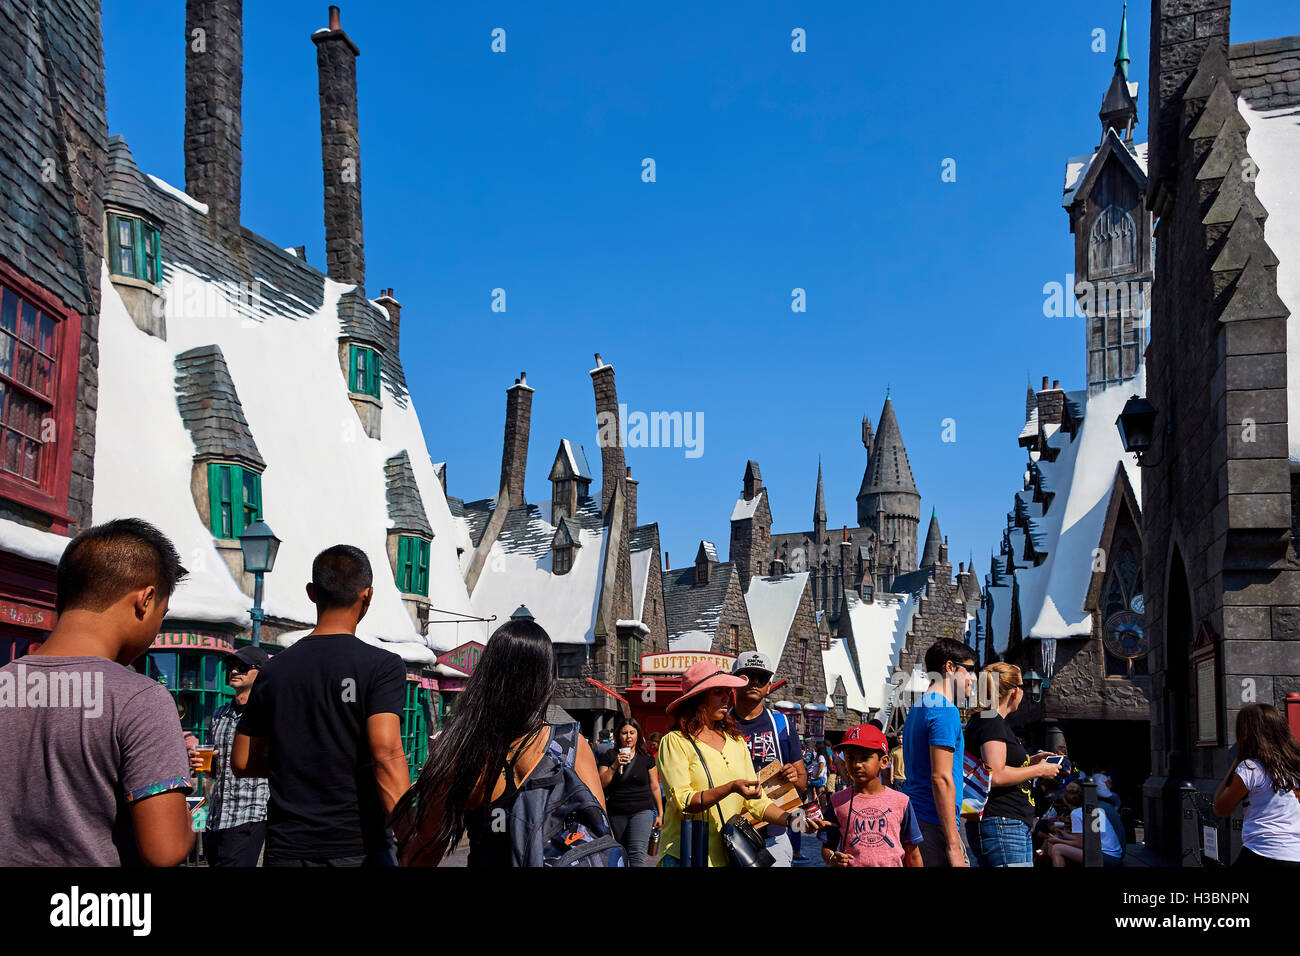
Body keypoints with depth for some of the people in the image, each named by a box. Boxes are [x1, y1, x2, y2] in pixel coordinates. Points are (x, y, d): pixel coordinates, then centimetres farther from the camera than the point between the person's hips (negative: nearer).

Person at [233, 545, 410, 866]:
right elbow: (386, 753, -20)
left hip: (286, 850, 4)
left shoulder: (273, 671, 6)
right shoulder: (383, 666, -8)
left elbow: (242, 763, 11)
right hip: (358, 848, -4)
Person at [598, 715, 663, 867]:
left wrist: (660, 813, 7)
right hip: (617, 813, 2)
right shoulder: (611, 756, 4)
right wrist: (614, 766, -16)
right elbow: (602, 784, -3)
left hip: (642, 811, -2)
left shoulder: (646, 758, 5)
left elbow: (655, 787, 8)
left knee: (637, 852, -16)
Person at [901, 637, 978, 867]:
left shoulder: (917, 708, 18)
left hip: (913, 819, 10)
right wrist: (953, 846, -20)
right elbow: (941, 778, -19)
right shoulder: (945, 711, -12)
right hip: (934, 823, -10)